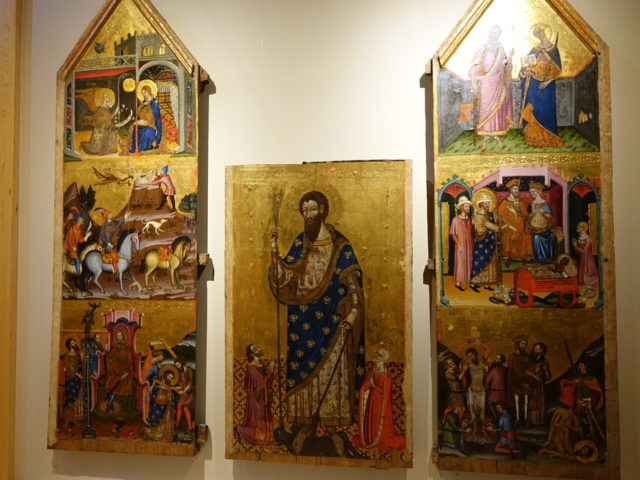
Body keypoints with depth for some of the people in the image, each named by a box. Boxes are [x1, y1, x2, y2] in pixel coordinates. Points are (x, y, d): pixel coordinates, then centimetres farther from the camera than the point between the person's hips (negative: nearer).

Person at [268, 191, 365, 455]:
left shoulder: (340, 246, -3)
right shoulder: (299, 244, 5)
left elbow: (353, 282, -5)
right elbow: (284, 276, -4)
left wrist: (353, 311, -16)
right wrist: (274, 248, -15)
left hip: (331, 319, -2)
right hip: (303, 319, 2)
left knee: (331, 371, 7)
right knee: (303, 369, 9)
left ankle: (331, 425, 23)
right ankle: (304, 424, 25)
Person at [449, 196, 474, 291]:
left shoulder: (469, 219, 8)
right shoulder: (456, 219, -9)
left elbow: (471, 233, 12)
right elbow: (453, 234, -11)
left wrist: (472, 244, 4)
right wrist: (459, 245, -15)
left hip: (469, 245, 6)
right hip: (461, 246, -5)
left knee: (469, 263, 9)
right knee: (460, 263, -2)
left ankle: (469, 281, 18)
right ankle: (458, 283, 5)